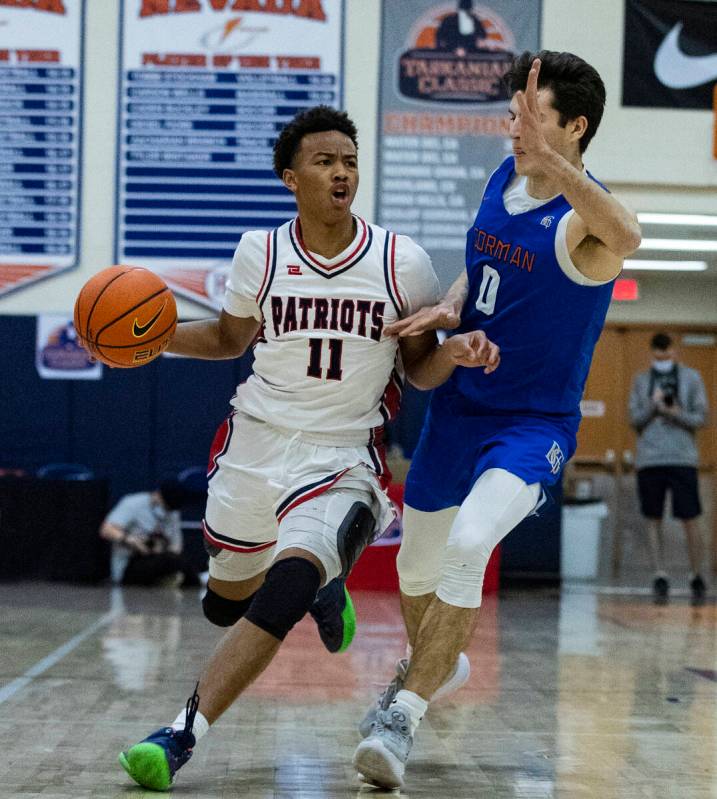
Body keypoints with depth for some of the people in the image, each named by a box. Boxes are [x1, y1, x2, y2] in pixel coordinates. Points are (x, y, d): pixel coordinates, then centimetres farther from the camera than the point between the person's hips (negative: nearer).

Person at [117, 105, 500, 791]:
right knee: (226, 602, 18)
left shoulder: (402, 263, -5)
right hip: (255, 445, 3)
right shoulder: (260, 253, -1)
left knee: (285, 590, -28)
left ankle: (182, 734, -25)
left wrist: (455, 352, -18)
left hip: (342, 463, -3)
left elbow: (419, 370, 5)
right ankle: (319, 581, 51)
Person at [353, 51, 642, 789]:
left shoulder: (579, 224, -22)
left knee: (468, 545, -30)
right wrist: (450, 307, -4)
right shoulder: (502, 179, -1)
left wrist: (551, 161, -57)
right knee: (416, 564, 18)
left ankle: (404, 715, -19)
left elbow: (625, 237, -48)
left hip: (533, 425, -7)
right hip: (458, 407, 7)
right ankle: (433, 667, 49)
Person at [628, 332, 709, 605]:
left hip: (682, 458, -2)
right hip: (648, 458, 2)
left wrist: (676, 413, -15)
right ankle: (660, 578, 3)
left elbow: (700, 418, 2)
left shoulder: (691, 378, 7)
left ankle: (697, 579, 9)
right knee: (653, 520, 1)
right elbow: (634, 419, 6)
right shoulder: (641, 381, 12)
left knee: (690, 519, -4)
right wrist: (653, 405, -12)